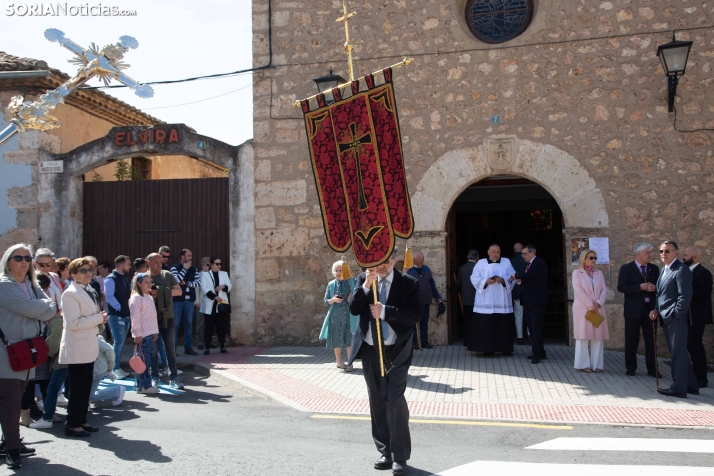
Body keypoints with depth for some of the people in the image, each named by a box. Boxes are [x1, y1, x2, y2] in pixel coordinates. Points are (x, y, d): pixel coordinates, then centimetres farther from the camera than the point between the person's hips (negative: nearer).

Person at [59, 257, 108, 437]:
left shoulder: (90, 291, 12)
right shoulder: (70, 293, -16)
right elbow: (73, 323, -24)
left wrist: (100, 321, 3)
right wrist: (99, 318, -17)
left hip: (89, 346, 9)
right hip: (77, 348, -9)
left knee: (86, 386, 14)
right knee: (78, 386, -2)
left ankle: (81, 420, 23)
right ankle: (72, 424, 8)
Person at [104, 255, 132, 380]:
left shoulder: (124, 279, 15)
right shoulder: (111, 279, -11)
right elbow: (109, 296, -18)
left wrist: (129, 308, 9)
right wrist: (119, 308, -15)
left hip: (126, 315, 8)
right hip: (116, 315, -8)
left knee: (121, 342, 12)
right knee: (118, 342, -9)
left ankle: (118, 368, 19)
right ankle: (115, 369, -1)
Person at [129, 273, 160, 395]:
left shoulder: (149, 297, 18)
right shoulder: (137, 298, -11)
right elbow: (135, 317, -16)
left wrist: (155, 331, 18)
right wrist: (137, 334, -19)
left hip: (150, 333, 9)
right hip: (142, 335, -9)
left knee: (148, 360, 10)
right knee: (143, 360, -6)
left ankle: (146, 385, 16)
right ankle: (143, 386, -1)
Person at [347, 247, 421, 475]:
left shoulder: (408, 282, -6)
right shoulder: (363, 279, 2)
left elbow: (415, 314, -14)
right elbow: (354, 309, -8)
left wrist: (385, 311, -20)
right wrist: (366, 285, -19)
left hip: (396, 351, -4)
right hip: (370, 351, 4)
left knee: (395, 402, -9)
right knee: (377, 403, 12)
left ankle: (400, 456, 5)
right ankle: (385, 452, 25)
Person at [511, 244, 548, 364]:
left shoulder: (539, 263, -11)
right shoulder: (528, 264, 17)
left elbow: (529, 275, -24)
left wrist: (516, 276, -10)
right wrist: (520, 280, 0)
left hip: (537, 301, -9)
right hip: (528, 301, 9)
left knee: (536, 328, -7)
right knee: (532, 328, 12)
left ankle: (537, 353, -2)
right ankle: (539, 352, 21)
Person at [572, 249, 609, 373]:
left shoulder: (599, 273, 13)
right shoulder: (577, 273, 1)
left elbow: (604, 289, 5)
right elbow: (578, 290, -10)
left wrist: (598, 304, -11)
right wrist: (590, 305, -15)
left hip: (598, 309, 4)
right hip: (583, 309, -4)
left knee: (598, 336, 2)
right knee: (583, 336, -3)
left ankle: (597, 364, 5)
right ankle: (584, 364, 1)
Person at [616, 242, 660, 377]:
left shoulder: (654, 269, 11)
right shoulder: (626, 268, -3)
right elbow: (621, 287, -13)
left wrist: (655, 288, -11)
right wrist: (640, 287, -20)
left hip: (650, 308, 4)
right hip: (634, 309, -4)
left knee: (651, 339, 6)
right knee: (632, 340, 5)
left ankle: (652, 369, 14)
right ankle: (630, 368, 16)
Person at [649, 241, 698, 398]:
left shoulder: (681, 270, -12)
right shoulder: (664, 270, 16)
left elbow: (685, 295, -18)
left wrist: (676, 314, -18)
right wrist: (656, 309, 7)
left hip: (676, 318, -9)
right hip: (667, 319, 9)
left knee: (678, 353, -2)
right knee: (677, 353, 15)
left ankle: (678, 388, 5)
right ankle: (690, 385, 26)